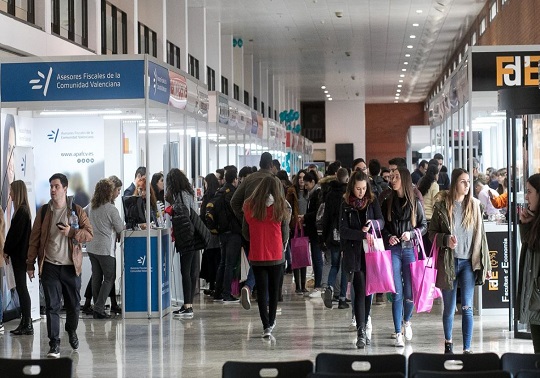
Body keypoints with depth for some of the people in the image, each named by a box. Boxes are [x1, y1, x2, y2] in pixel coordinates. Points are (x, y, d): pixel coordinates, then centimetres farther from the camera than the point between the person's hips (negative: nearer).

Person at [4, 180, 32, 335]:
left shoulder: (22, 211, -16)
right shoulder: (23, 210, 12)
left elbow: (16, 234, -17)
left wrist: (7, 251, -8)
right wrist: (8, 251, 13)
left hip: (19, 255, -9)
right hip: (19, 254, 9)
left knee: (21, 288, -6)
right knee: (21, 288, 10)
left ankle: (27, 325, -3)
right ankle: (25, 323, 14)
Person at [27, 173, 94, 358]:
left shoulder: (77, 211, 1)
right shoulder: (44, 211, 4)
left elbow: (89, 234, -2)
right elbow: (34, 238, 6)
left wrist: (72, 232, -19)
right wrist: (30, 264, 3)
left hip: (71, 266, 0)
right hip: (50, 266, 0)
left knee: (73, 304, 11)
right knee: (52, 306, -4)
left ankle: (72, 331, 38)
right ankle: (54, 344, -1)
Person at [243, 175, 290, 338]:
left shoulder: (249, 206, -4)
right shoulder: (280, 207, -6)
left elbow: (246, 228, 8)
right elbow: (285, 233, 4)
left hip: (257, 255, 0)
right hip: (276, 255, 0)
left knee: (261, 290, 2)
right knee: (274, 289, 16)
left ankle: (266, 325, -7)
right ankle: (271, 322, 27)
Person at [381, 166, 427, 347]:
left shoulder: (415, 203, 4)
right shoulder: (387, 202, 7)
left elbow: (424, 225, 8)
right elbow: (381, 226, 12)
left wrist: (411, 234, -9)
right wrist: (389, 237, -6)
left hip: (410, 249, 0)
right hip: (393, 250, 0)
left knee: (410, 291, 1)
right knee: (397, 293, -3)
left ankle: (407, 321, 32)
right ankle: (398, 333, 1)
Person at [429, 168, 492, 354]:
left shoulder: (474, 205, 5)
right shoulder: (442, 205, -1)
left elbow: (480, 235, 8)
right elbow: (432, 232, 4)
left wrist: (485, 264, 8)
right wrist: (446, 240, -17)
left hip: (469, 262, 1)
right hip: (448, 262, 0)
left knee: (467, 308, -8)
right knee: (449, 308, 10)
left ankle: (467, 349, -5)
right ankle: (448, 342, 33)